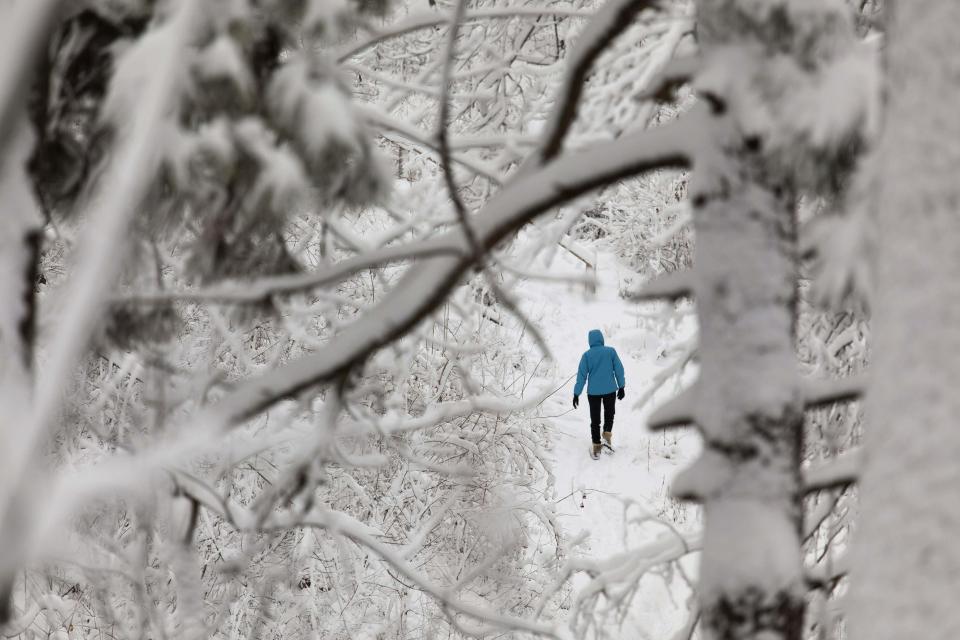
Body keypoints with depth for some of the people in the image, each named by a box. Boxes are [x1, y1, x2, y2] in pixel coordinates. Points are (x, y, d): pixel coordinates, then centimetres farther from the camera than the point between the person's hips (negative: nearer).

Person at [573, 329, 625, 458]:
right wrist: (621, 387, 9)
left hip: (593, 392, 0)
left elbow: (581, 375, -6)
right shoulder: (611, 351, -4)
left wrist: (576, 394, -2)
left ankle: (596, 447, 8)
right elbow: (619, 369, -1)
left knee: (595, 419, 10)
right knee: (609, 414, 23)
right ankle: (607, 435, 2)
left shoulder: (587, 355, -6)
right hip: (610, 390, 0)